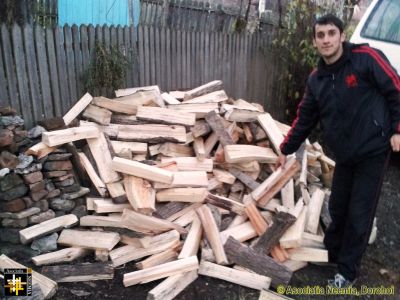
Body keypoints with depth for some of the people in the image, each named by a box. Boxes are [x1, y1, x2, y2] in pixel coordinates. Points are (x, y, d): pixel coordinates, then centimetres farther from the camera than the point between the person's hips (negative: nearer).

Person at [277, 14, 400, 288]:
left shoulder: (366, 58, -12)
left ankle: (347, 272, 19)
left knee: (359, 213, 2)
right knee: (337, 208, 15)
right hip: (344, 155, 5)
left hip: (373, 151, -5)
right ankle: (329, 253, 37)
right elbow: (305, 118, 13)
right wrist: (286, 149, 17)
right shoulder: (316, 79, 6)